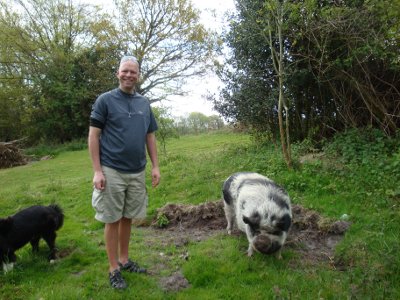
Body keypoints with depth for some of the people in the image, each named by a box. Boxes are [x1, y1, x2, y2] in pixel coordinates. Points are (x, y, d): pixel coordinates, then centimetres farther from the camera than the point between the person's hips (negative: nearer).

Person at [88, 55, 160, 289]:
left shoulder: (144, 103, 9)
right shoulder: (105, 100, -4)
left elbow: (150, 137, 12)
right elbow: (93, 136, -6)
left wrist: (156, 166, 5)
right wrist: (97, 171, -12)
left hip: (137, 172, 4)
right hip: (112, 171, -4)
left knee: (128, 218, 14)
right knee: (113, 220, 5)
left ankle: (125, 260, 30)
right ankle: (114, 269, 18)